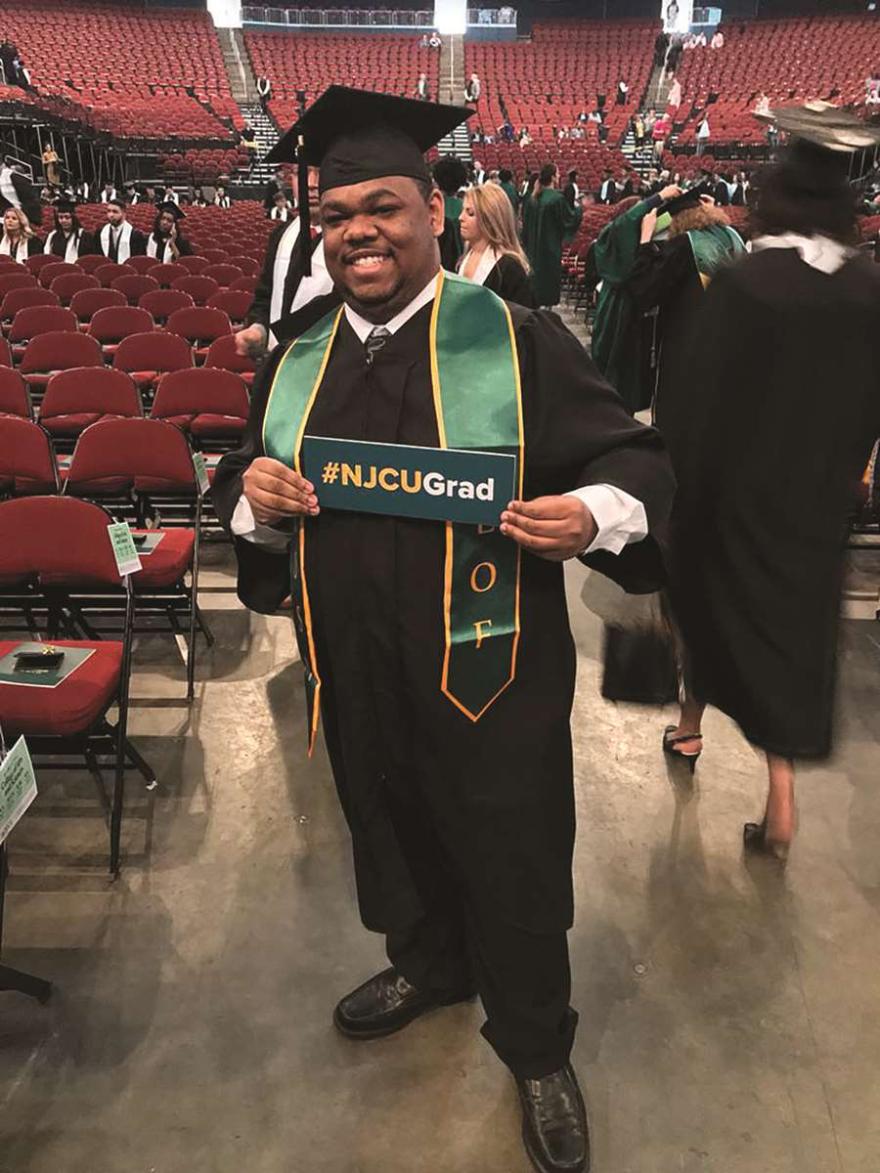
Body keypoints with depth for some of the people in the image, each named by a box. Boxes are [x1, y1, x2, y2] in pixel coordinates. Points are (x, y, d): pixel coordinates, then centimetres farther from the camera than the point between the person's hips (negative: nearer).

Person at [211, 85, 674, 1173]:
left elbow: (634, 459, -7)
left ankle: (537, 1049, 41)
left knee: (511, 859, 12)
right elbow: (238, 482, 11)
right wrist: (252, 494, -13)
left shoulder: (518, 339, -9)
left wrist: (591, 512, -29)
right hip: (358, 668, 5)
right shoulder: (296, 361, 5)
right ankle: (430, 963, 56)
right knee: (392, 829, 24)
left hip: (490, 670, -4)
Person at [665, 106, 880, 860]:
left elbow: (706, 400, -14)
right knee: (797, 628, 10)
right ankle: (781, 798, 8)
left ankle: (693, 725, 39)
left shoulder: (743, 282, -16)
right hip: (819, 496, 3)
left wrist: (685, 498, -4)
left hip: (739, 487, -3)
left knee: (717, 607, 19)